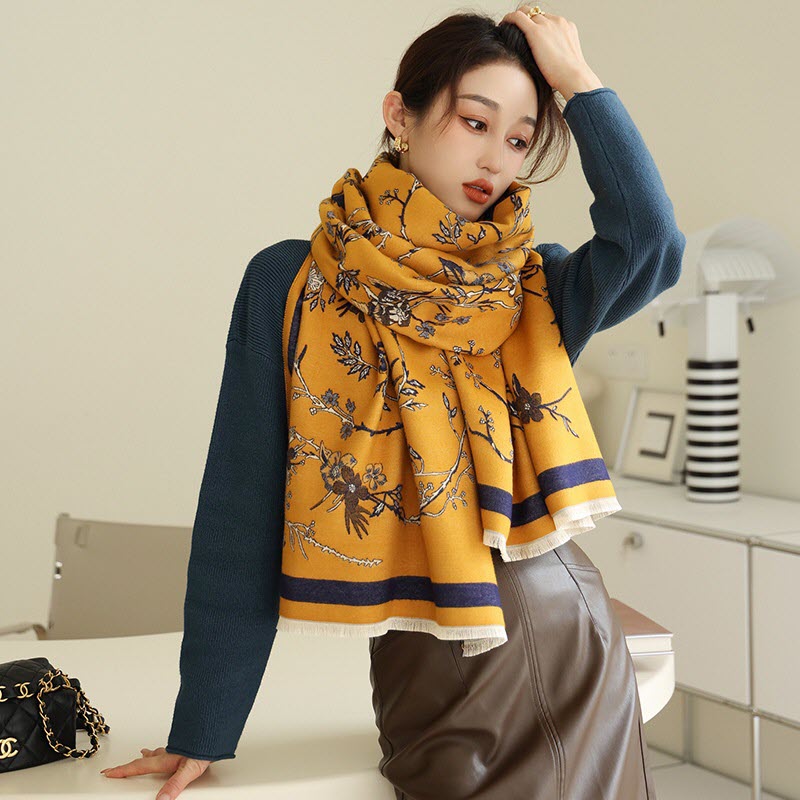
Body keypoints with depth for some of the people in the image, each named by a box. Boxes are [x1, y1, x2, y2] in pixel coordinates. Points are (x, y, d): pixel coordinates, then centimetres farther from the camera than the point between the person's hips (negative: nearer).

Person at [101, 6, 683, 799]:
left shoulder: (533, 284, 3)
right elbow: (242, 509, -4)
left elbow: (649, 238, -20)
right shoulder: (291, 285, -5)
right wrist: (202, 731, -2)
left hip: (570, 633, 3)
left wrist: (579, 79, -9)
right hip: (432, 669, -2)